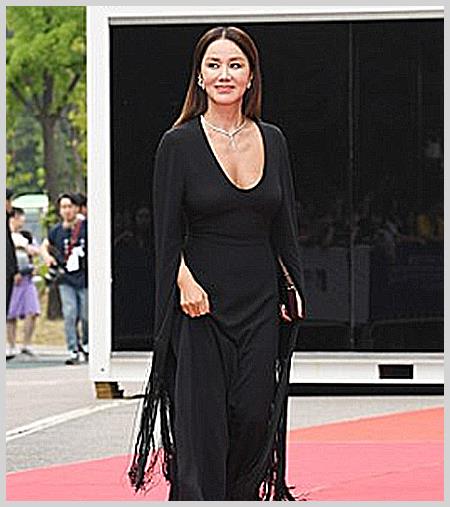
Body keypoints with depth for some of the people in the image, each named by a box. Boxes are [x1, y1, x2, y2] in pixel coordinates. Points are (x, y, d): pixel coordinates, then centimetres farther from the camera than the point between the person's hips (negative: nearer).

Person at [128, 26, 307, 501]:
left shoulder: (272, 140, 8)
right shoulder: (179, 144, -4)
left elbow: (284, 226, 14)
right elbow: (167, 234, -5)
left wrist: (296, 290, 7)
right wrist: (185, 281, -20)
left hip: (259, 305, 4)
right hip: (201, 303, -4)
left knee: (254, 418, 3)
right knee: (202, 424, -6)